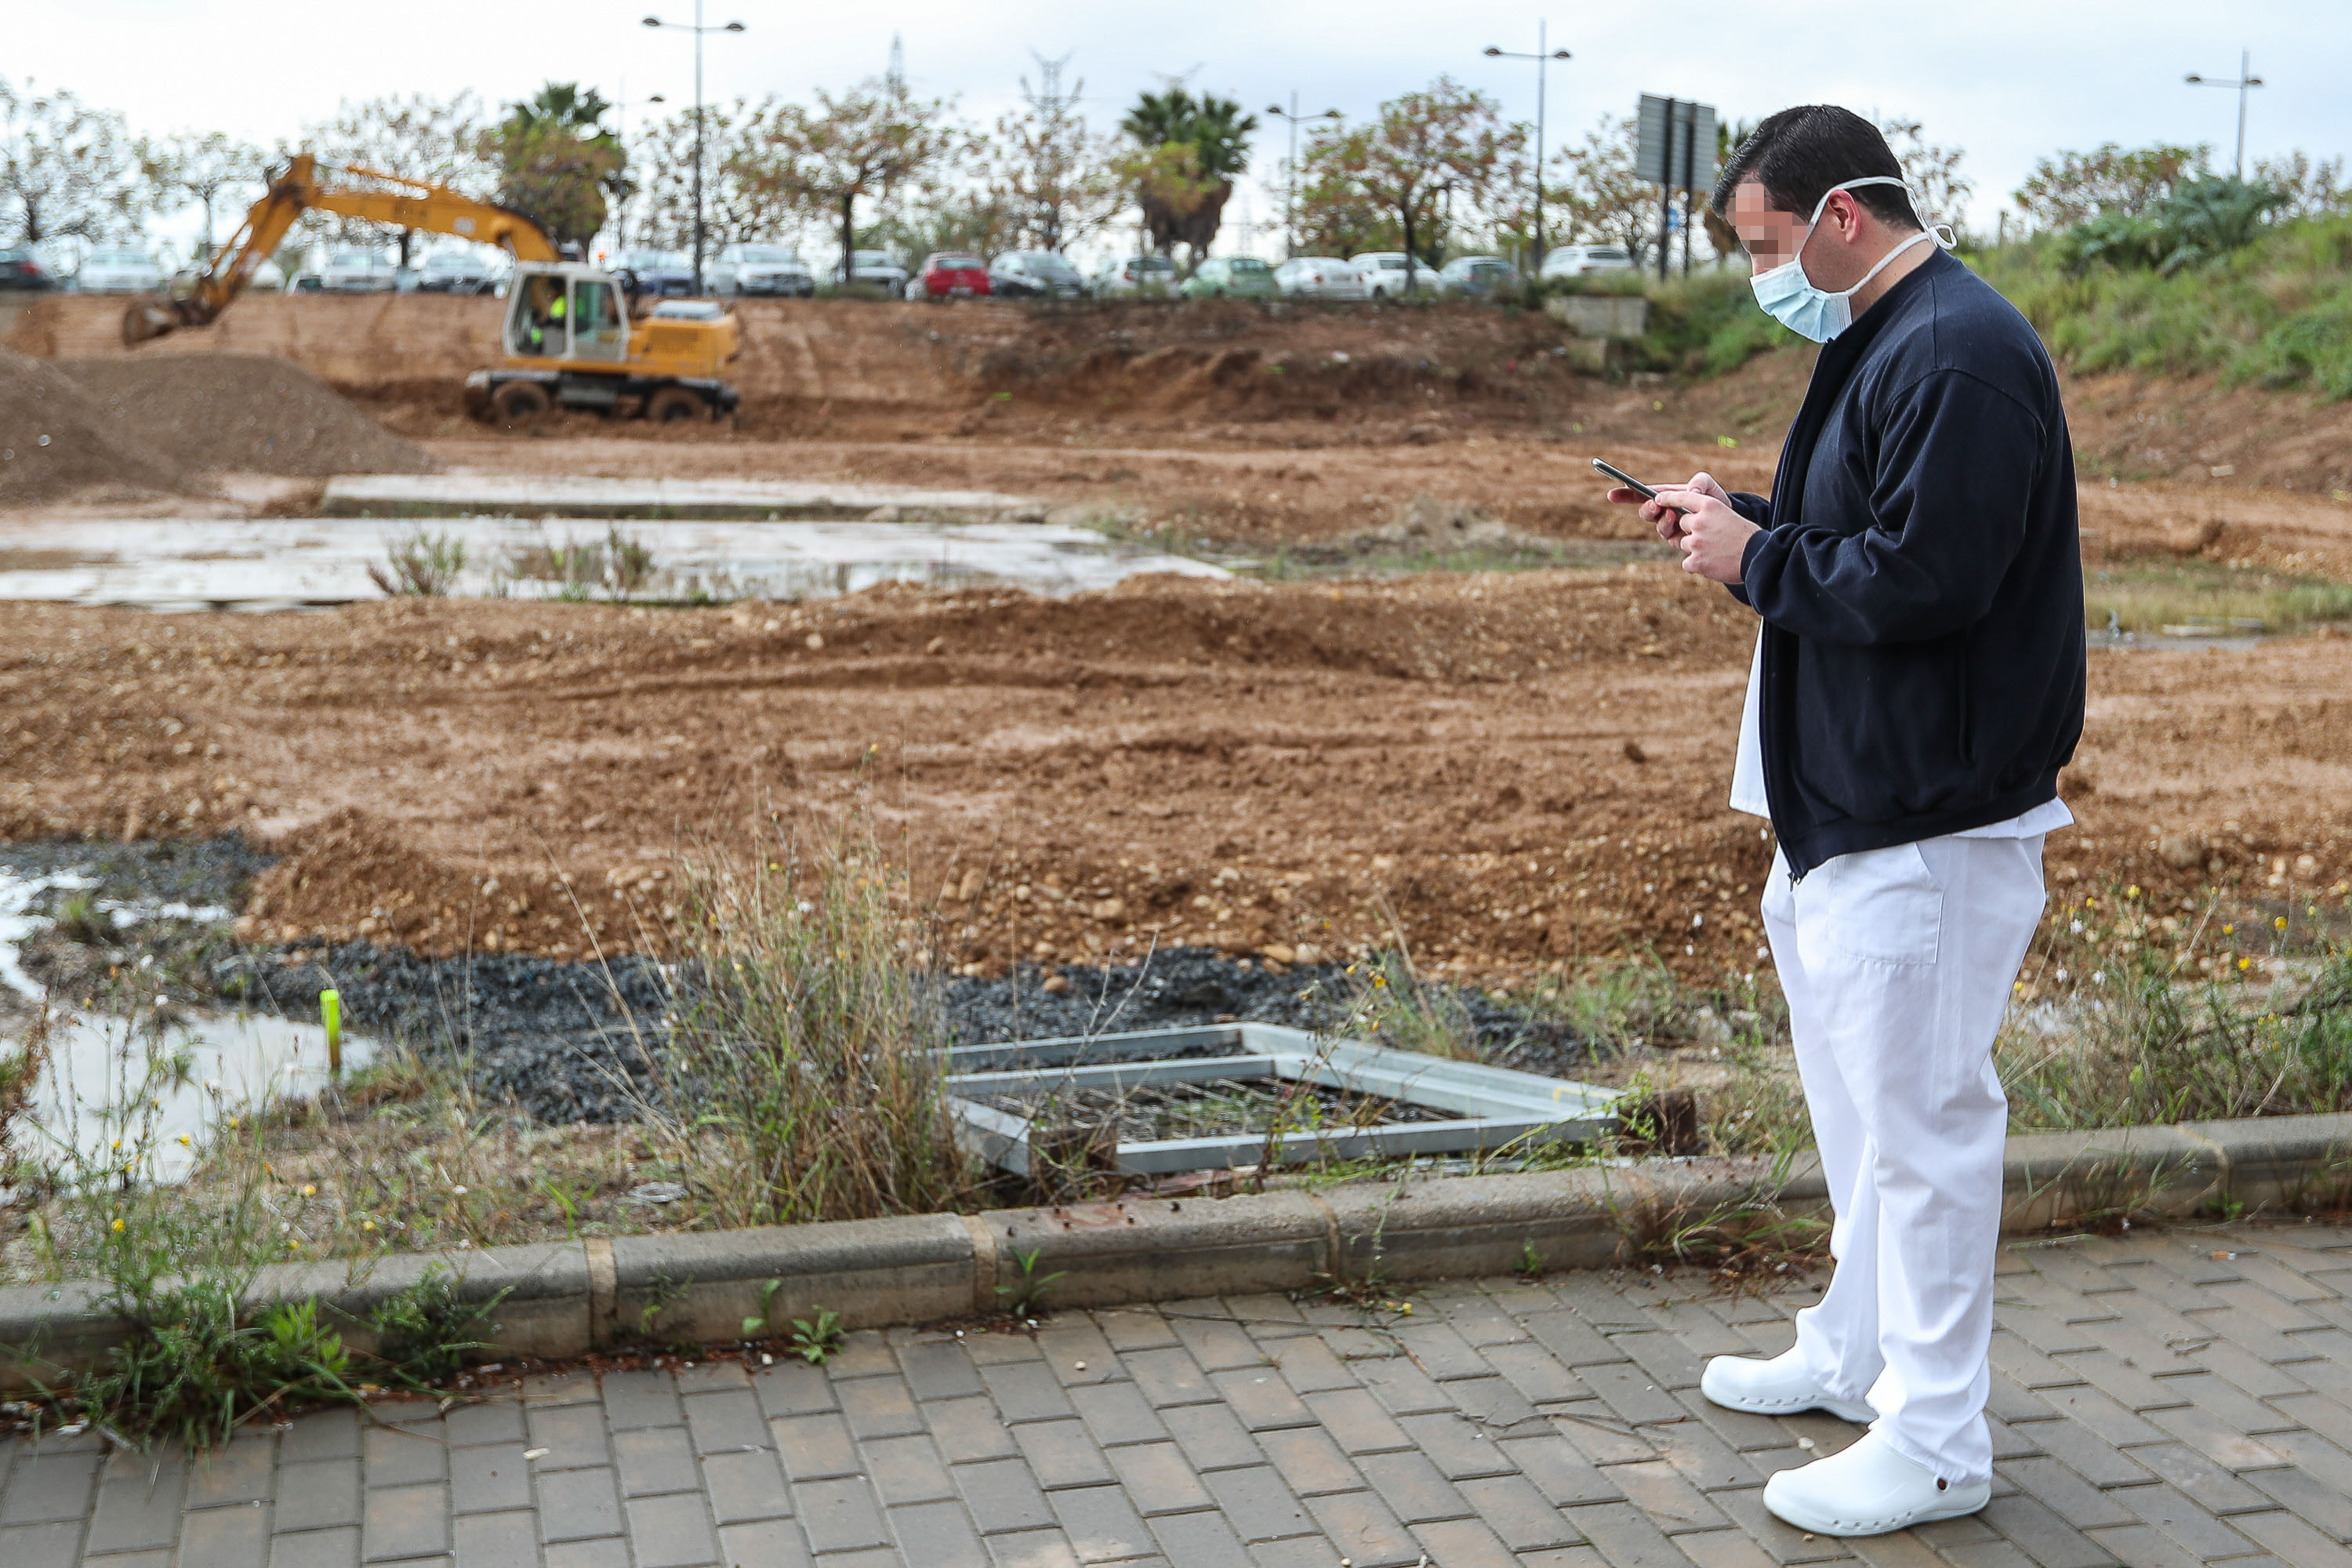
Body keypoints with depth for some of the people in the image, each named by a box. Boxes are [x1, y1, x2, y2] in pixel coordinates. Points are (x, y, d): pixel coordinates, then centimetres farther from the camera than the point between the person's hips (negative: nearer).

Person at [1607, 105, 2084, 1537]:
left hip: (1932, 822, -11)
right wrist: (1738, 519, 8)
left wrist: (1756, 559, -15)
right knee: (1864, 1097, 22)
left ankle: (1936, 1443, 12)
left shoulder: (1959, 357, -20)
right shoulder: (1884, 341, 15)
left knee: (1921, 1113, -2)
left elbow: (1922, 577, -27)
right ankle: (1861, 1351, 39)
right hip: (1852, 803, 11)